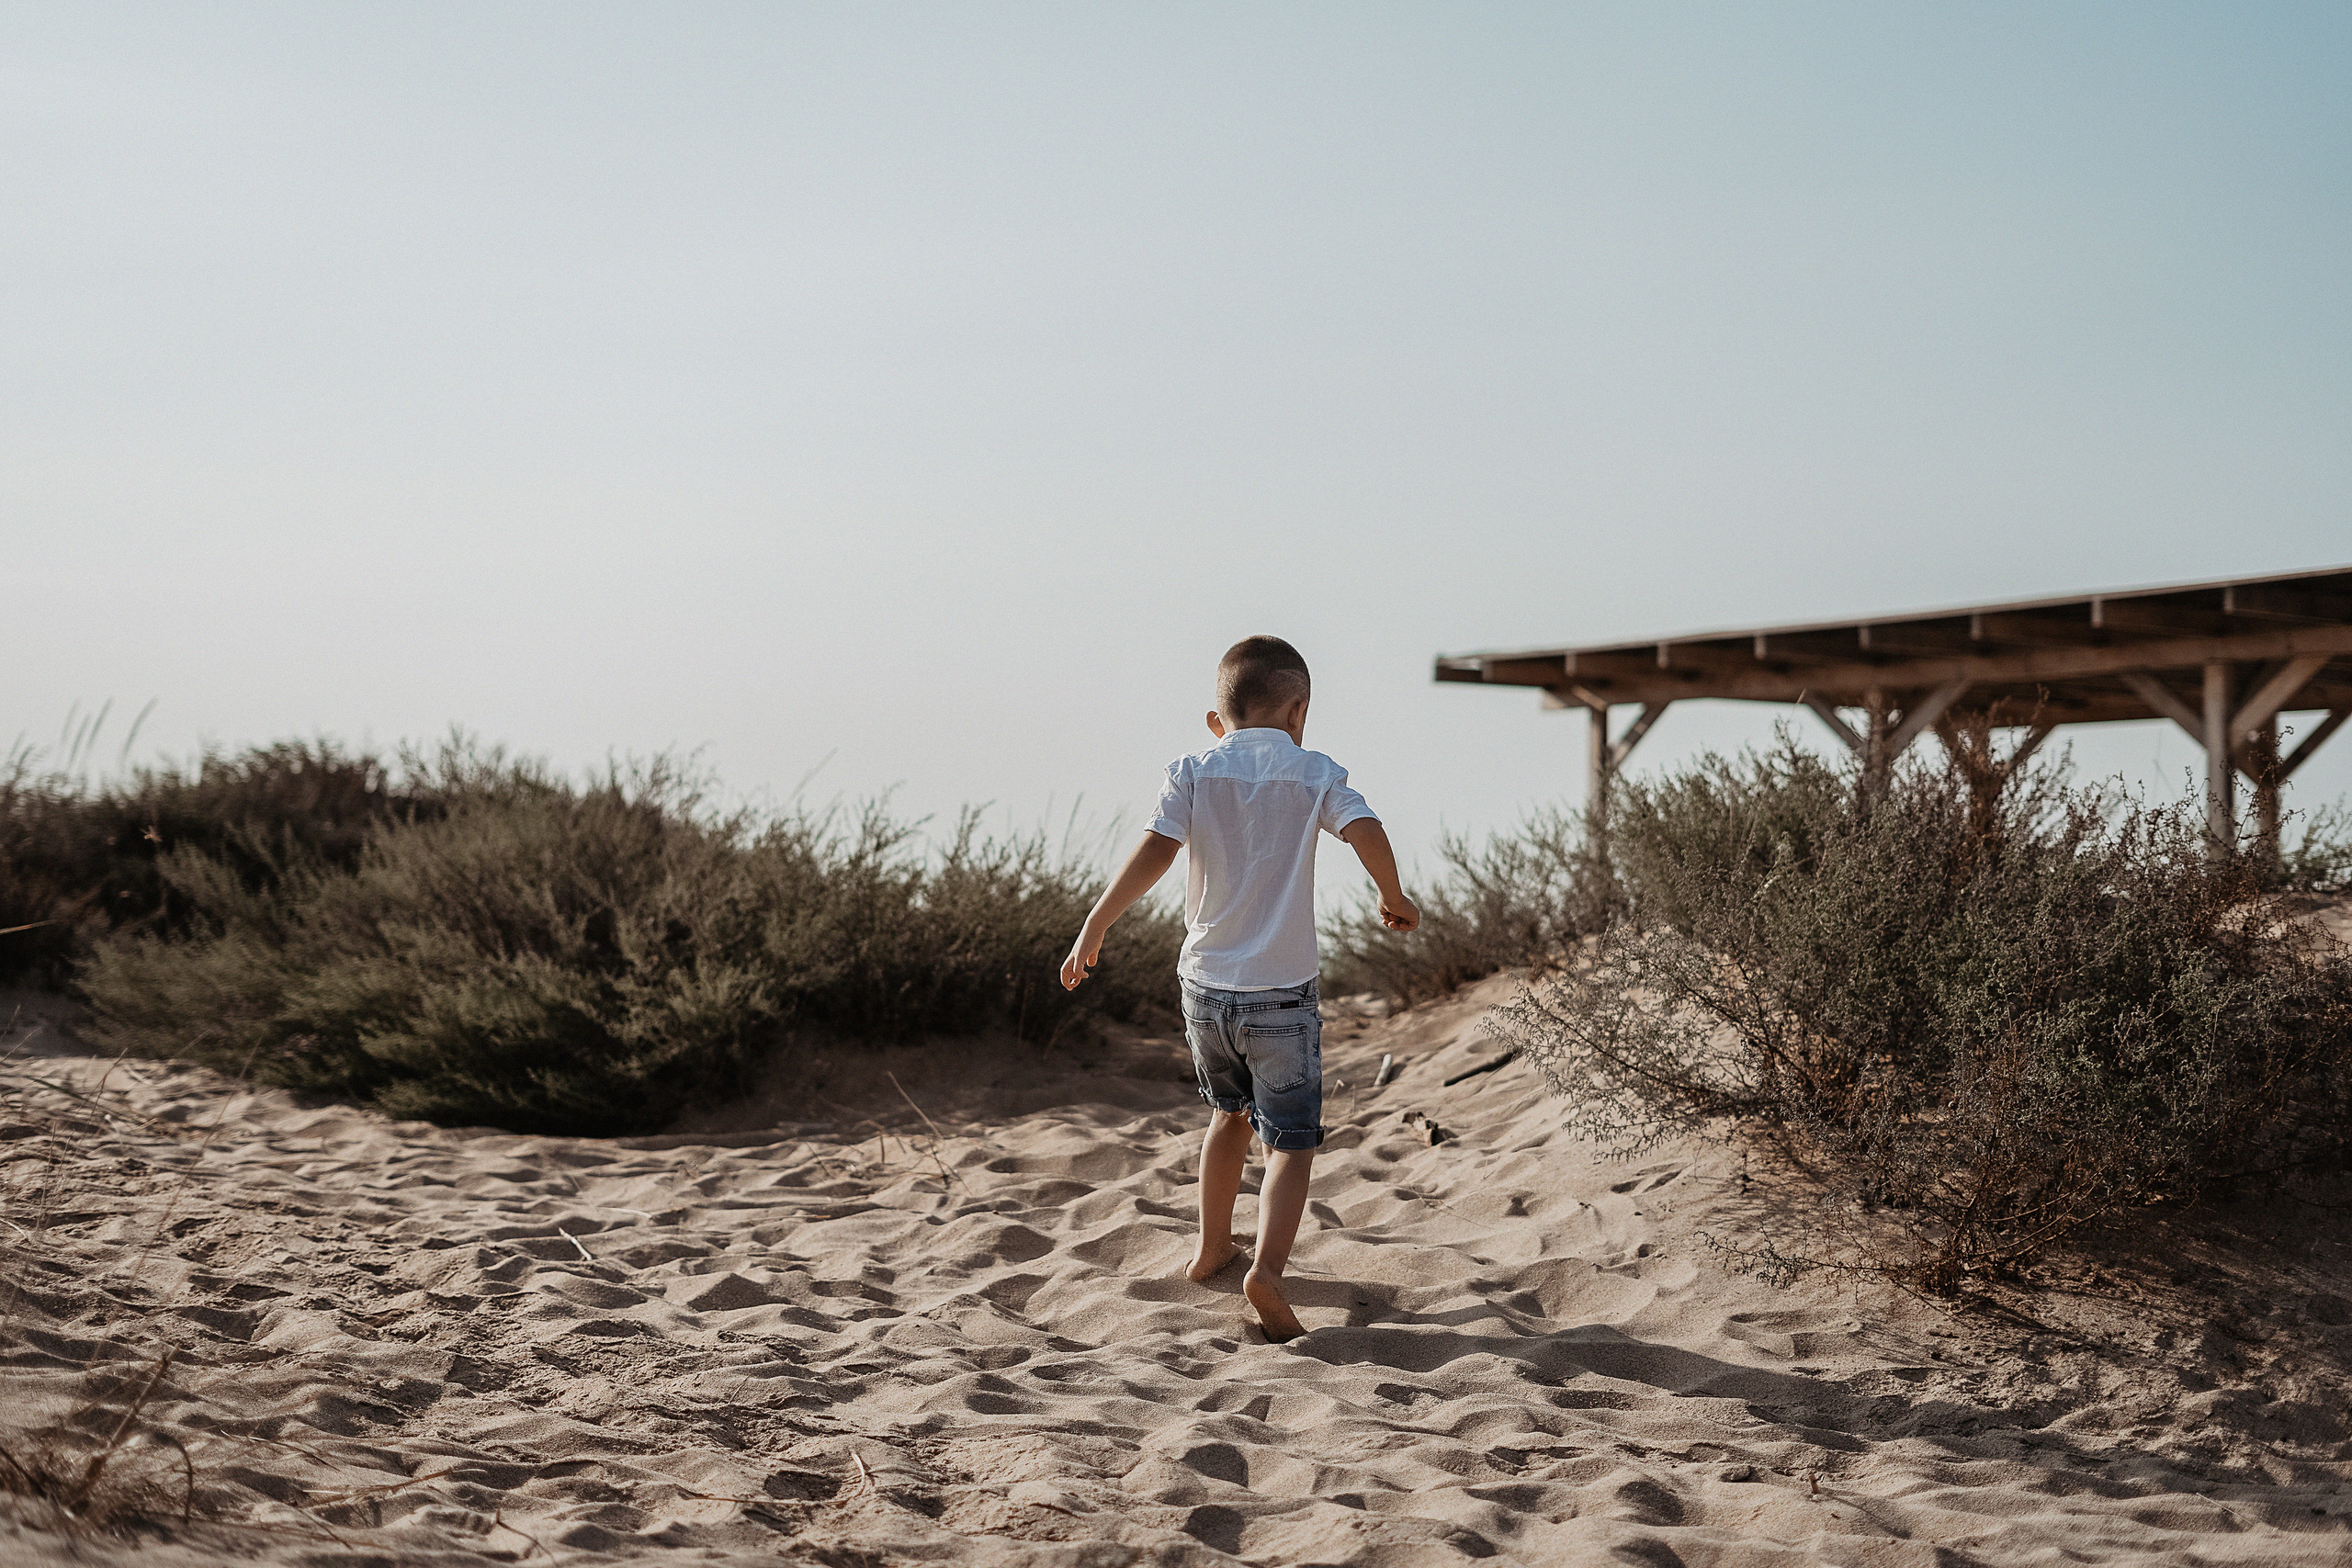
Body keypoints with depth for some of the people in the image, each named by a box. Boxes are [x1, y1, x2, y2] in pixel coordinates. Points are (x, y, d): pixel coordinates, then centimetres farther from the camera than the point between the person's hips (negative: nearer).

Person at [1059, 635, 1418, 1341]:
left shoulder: (1195, 772, 1)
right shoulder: (1314, 773, -2)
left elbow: (1155, 852, -12)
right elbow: (1366, 832, -16)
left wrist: (1094, 928, -9)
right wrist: (1394, 898, 2)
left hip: (1206, 987, 3)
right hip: (1281, 993, -3)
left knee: (1231, 1112, 27)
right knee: (1290, 1141, -1)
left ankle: (1213, 1248, 38)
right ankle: (1267, 1265, -23)